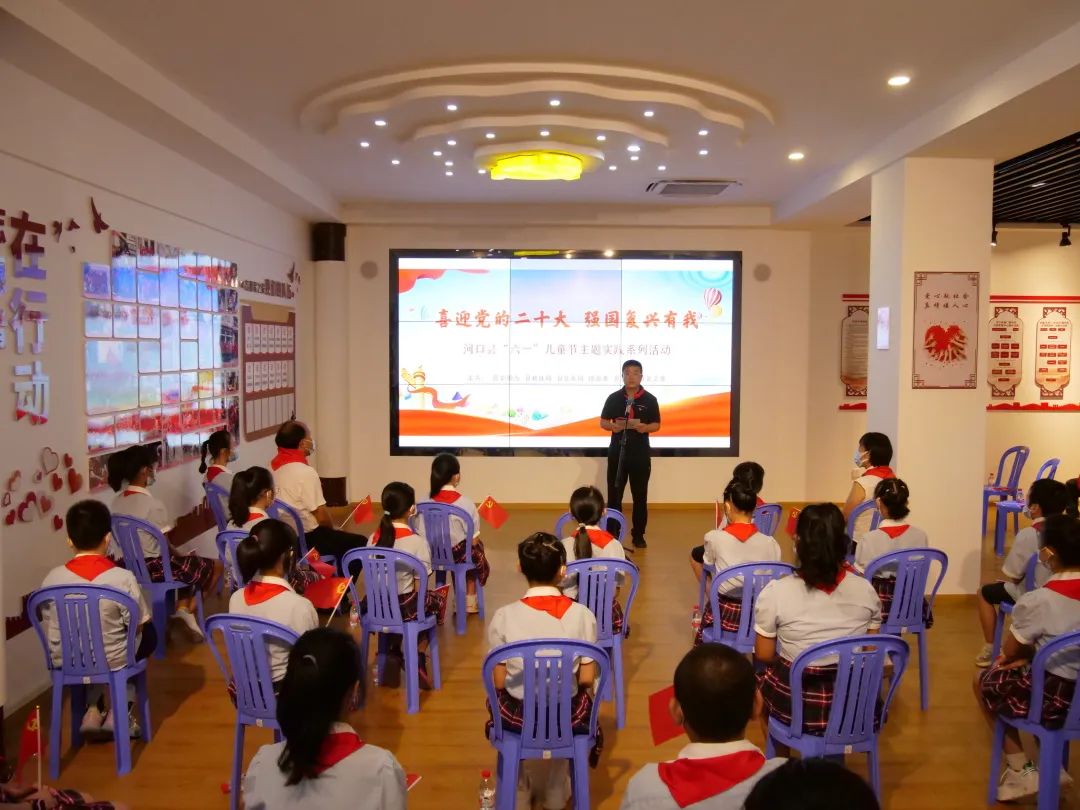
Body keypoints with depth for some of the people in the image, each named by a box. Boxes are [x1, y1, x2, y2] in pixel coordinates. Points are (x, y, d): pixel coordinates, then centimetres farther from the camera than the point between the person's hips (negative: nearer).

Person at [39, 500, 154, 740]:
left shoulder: (52, 579, -11)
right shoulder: (123, 578, -21)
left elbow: (51, 630, 1)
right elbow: (138, 626, -10)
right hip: (112, 661, -4)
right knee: (148, 635, 27)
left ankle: (92, 710, 23)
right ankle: (120, 711, 22)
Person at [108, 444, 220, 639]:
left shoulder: (118, 502, 1)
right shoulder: (153, 505, -23)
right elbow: (164, 547, -18)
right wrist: (181, 556, 3)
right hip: (155, 567, -8)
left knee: (190, 564, 30)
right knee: (216, 566, 10)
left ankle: (182, 608, 16)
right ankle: (189, 608, 15)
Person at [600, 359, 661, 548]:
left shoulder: (650, 399, 0)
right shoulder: (614, 398, 2)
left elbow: (656, 425, 3)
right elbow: (603, 422, 6)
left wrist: (645, 427, -18)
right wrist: (613, 426, -15)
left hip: (640, 453, 0)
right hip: (617, 451, 1)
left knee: (640, 496, 6)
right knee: (614, 495, 4)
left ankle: (638, 535, 17)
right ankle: (611, 534, 14)